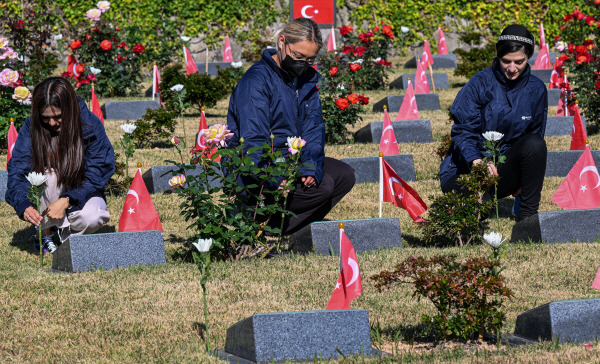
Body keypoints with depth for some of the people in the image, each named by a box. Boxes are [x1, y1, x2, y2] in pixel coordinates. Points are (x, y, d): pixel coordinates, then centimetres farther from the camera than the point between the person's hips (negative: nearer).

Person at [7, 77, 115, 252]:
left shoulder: (91, 126, -18)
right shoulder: (31, 127, -16)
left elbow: (95, 177, -16)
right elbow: (17, 171, -20)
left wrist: (66, 201, -31)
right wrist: (24, 205, -40)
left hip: (81, 193, -1)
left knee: (91, 219, -34)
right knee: (50, 175, -33)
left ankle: (68, 233, 2)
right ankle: (45, 233, -14)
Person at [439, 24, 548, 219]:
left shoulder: (536, 89, 2)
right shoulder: (480, 83, -9)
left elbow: (536, 133, 10)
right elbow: (463, 130, -10)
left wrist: (525, 179, -6)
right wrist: (476, 161, -31)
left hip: (505, 169, 3)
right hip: (470, 167, -2)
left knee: (535, 144, -28)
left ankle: (529, 215, -15)